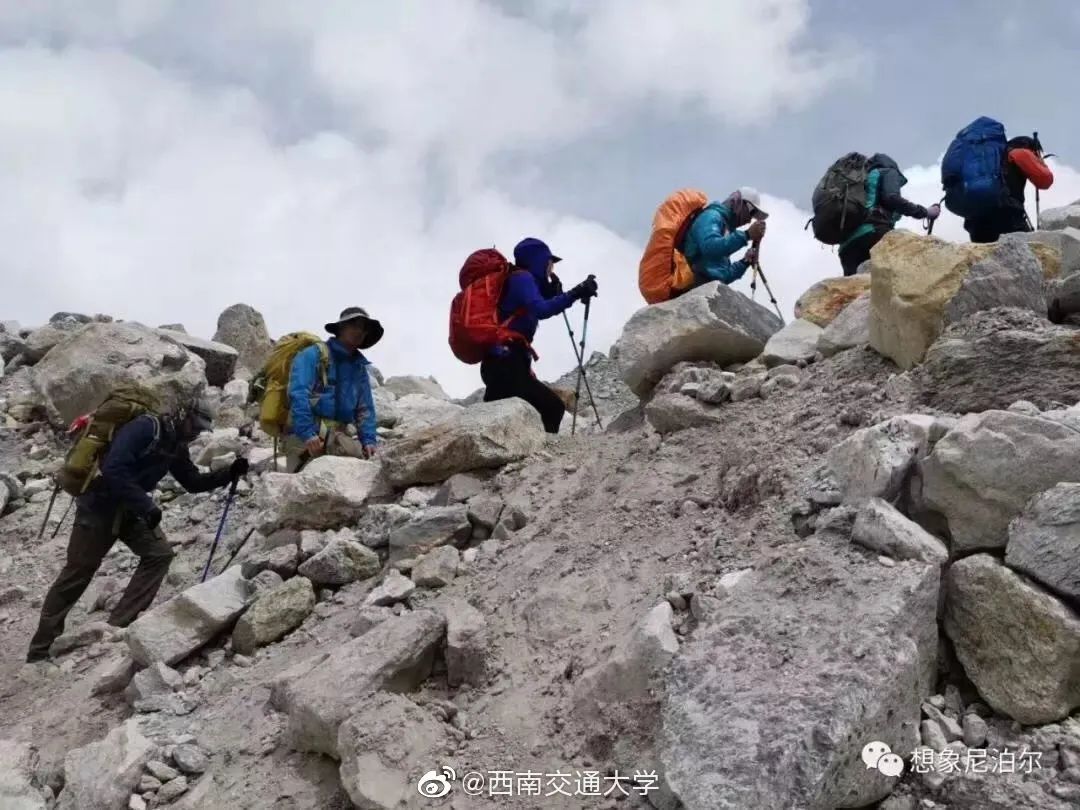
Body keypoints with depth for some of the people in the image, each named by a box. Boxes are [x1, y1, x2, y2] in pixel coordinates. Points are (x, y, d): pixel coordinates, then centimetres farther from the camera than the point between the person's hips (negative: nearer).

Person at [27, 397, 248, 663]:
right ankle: (41, 649, 9)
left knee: (159, 553, -6)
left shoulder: (175, 446, 5)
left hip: (130, 510, 8)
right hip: (99, 505, -8)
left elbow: (193, 482, 15)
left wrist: (230, 474, 0)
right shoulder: (144, 428, -23)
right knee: (77, 573, -2)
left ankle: (118, 626, -4)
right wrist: (147, 505, -30)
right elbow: (113, 470, -32)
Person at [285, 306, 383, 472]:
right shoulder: (313, 355, 0)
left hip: (338, 435, 5)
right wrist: (307, 433, -25)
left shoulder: (359, 367, 20)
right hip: (305, 434, -5)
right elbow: (298, 395, -13)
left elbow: (365, 409, 21)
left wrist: (369, 440, 2)